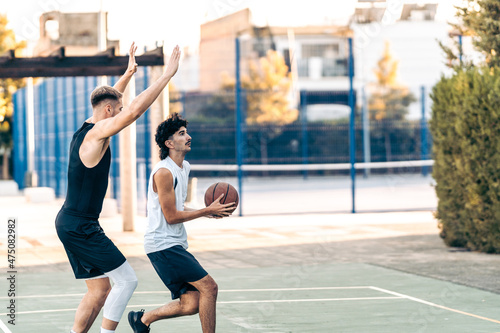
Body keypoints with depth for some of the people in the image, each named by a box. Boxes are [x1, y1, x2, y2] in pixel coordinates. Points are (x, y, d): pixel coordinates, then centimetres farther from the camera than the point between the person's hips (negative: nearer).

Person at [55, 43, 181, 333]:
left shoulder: (87, 128, 12)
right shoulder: (98, 131, -14)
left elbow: (108, 100, 33)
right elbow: (134, 110, -27)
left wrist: (129, 73, 39)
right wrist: (168, 74, -23)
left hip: (70, 223, 10)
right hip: (81, 226, -10)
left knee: (100, 290, 11)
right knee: (127, 280, -7)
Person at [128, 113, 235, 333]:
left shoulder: (184, 167, 14)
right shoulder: (164, 172, -16)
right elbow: (171, 216, -16)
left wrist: (206, 212, 11)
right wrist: (208, 211, -12)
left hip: (175, 244, 9)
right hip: (162, 243, -9)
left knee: (192, 303, 3)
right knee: (209, 287, -14)